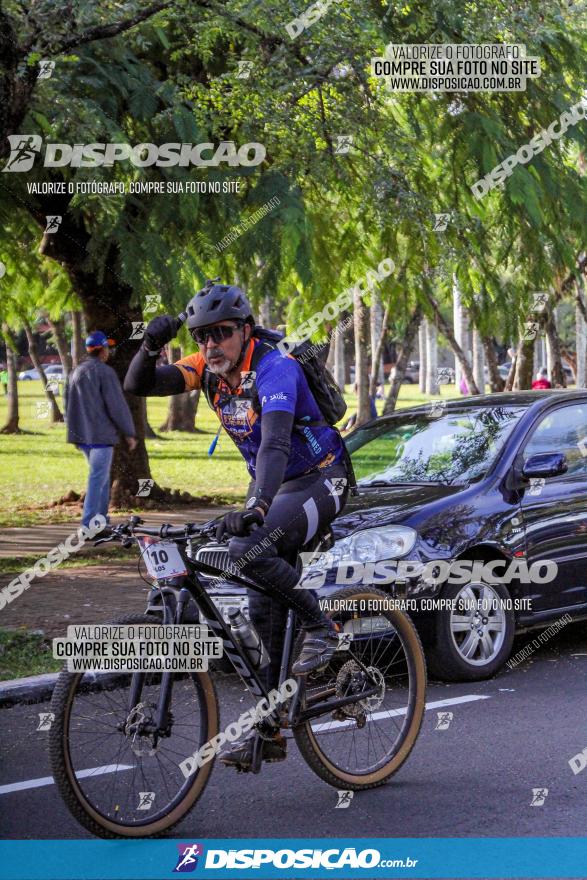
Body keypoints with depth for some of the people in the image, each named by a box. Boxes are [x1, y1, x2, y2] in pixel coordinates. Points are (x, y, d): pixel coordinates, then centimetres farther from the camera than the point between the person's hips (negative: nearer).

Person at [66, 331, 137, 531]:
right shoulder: (105, 372, -12)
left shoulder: (76, 372, 13)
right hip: (101, 435, -8)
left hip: (82, 435, 8)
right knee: (98, 479, -7)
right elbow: (117, 405, -15)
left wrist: (75, 432, 29)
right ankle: (89, 525, -12)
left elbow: (69, 404, 21)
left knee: (101, 476, 20)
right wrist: (129, 433, -8)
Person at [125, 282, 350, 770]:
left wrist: (257, 508, -55)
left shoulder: (275, 370, -26)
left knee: (249, 550, -33)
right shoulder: (208, 368, -4)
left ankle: (320, 628, -12)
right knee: (264, 607, 3)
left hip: (318, 480, -8)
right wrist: (150, 348, -30)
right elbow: (138, 384, -9)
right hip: (270, 486, 8)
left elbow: (274, 445, -40)